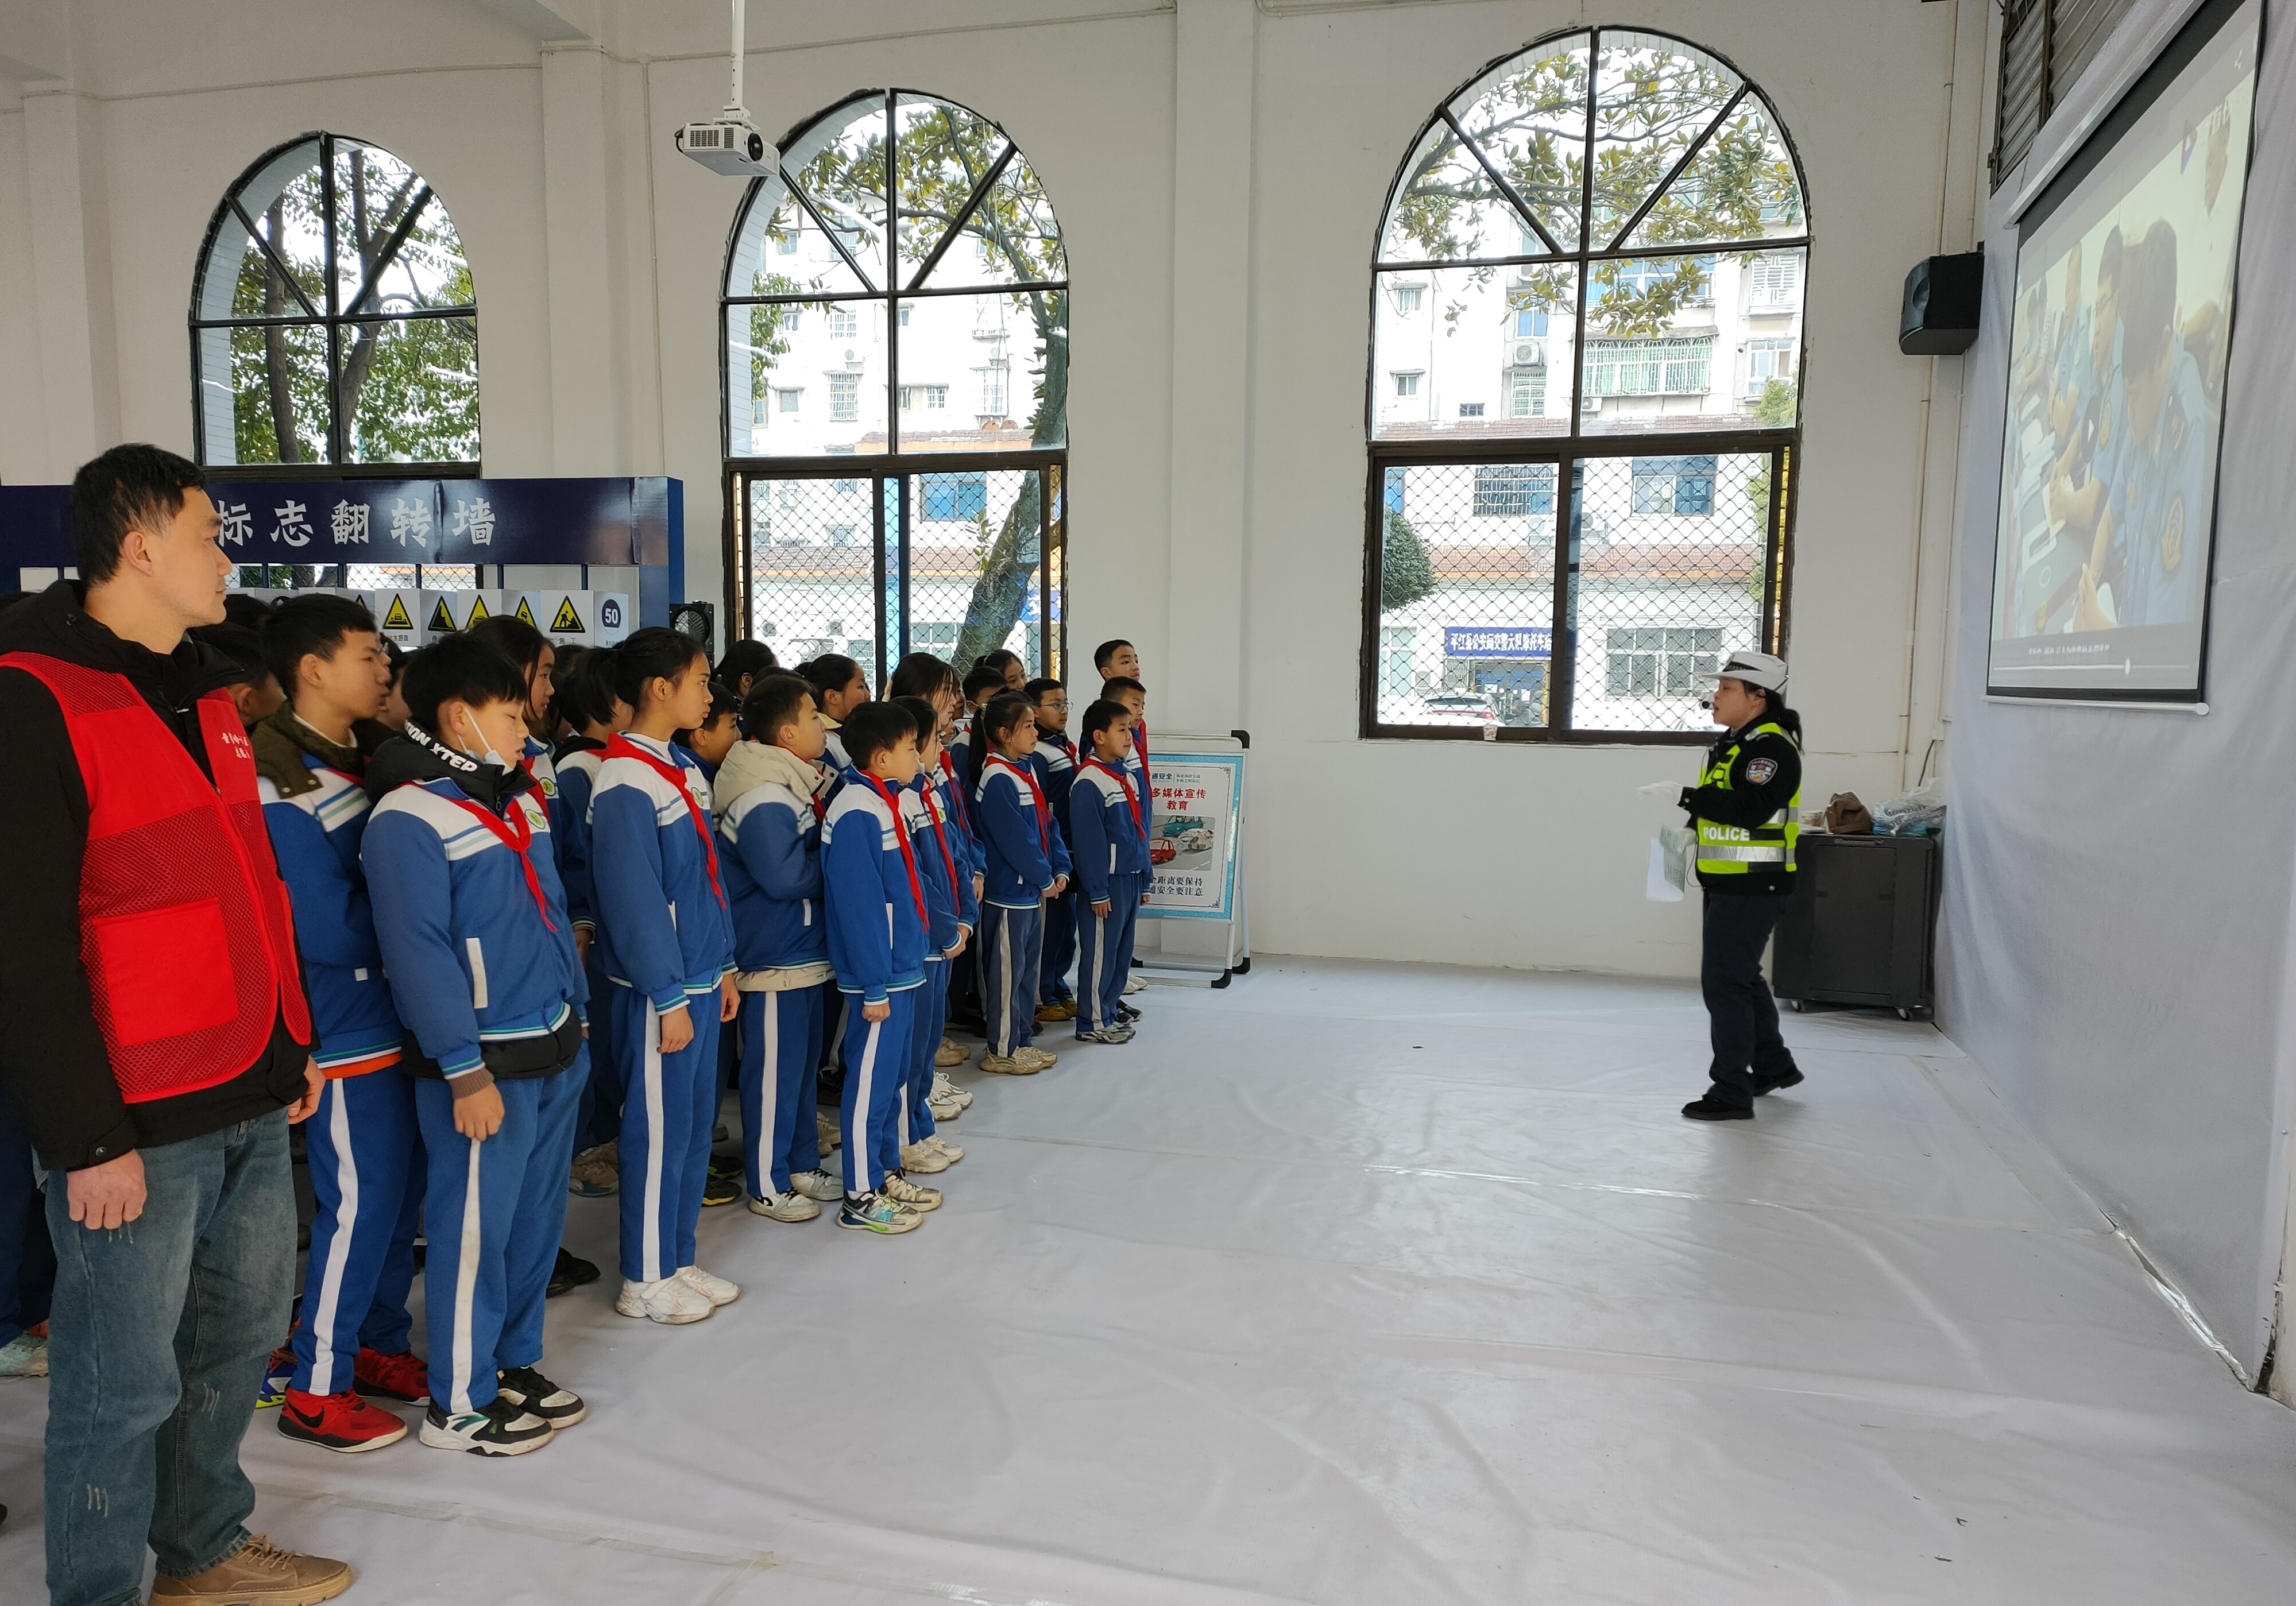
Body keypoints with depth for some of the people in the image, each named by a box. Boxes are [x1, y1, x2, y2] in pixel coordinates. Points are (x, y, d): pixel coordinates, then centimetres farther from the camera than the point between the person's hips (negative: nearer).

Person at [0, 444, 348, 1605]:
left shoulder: (204, 692, 13)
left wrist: (291, 1045, 18)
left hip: (252, 1103, 8)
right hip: (136, 1125, -8)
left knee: (237, 1334, 19)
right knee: (124, 1381, 6)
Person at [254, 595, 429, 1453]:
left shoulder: (373, 753, 8)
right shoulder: (280, 786, -18)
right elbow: (329, 929, -21)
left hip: (400, 1019, 8)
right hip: (347, 1032, -8)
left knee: (401, 1192, 16)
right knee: (358, 1205, 1)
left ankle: (379, 1344, 33)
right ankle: (316, 1388, 18)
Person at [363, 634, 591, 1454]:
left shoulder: (518, 798, 12)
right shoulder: (409, 819, -14)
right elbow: (419, 954, -18)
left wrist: (576, 1018, 17)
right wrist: (465, 1071, -19)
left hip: (556, 1050, 8)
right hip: (485, 1064, -8)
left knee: (536, 1216, 17)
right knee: (475, 1227, 3)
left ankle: (515, 1367, 33)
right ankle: (458, 1404, 19)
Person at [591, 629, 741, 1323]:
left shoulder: (685, 771, 10)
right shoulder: (625, 784, -17)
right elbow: (634, 901, -19)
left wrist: (722, 968, 15)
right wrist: (669, 999, -17)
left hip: (699, 980, 9)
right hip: (657, 991, -8)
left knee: (696, 1123, 16)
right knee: (658, 1130, 4)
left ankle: (678, 1260, 30)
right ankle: (645, 1280, 20)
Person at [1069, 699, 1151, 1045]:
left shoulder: (1127, 776, 11)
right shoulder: (1088, 783, -16)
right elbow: (1087, 842, -18)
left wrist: (1143, 877, 16)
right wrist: (1097, 892, -17)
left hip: (1130, 877, 9)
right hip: (1106, 880, -9)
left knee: (1122, 950, 15)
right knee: (1099, 952, 1)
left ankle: (1109, 1011, 27)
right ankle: (1093, 1023, 11)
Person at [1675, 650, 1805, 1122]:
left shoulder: (1771, 748, -17)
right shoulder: (1733, 742, 15)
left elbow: (1749, 810, -30)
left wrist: (1689, 797, -27)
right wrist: (1693, 823, 10)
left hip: (1752, 888, -11)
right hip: (1728, 884, 11)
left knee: (1725, 983, -8)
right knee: (1740, 977, 21)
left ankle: (1732, 1093, 0)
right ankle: (1773, 1065, 38)